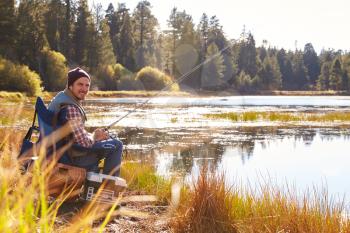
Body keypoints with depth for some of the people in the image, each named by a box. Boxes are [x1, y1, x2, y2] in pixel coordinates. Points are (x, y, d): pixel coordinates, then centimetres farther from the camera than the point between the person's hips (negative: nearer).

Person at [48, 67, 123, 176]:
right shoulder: (71, 109, -27)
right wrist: (94, 136, -6)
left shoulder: (61, 97, 5)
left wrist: (95, 135, 2)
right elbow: (85, 143, -27)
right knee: (116, 145, -4)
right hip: (71, 157, -10)